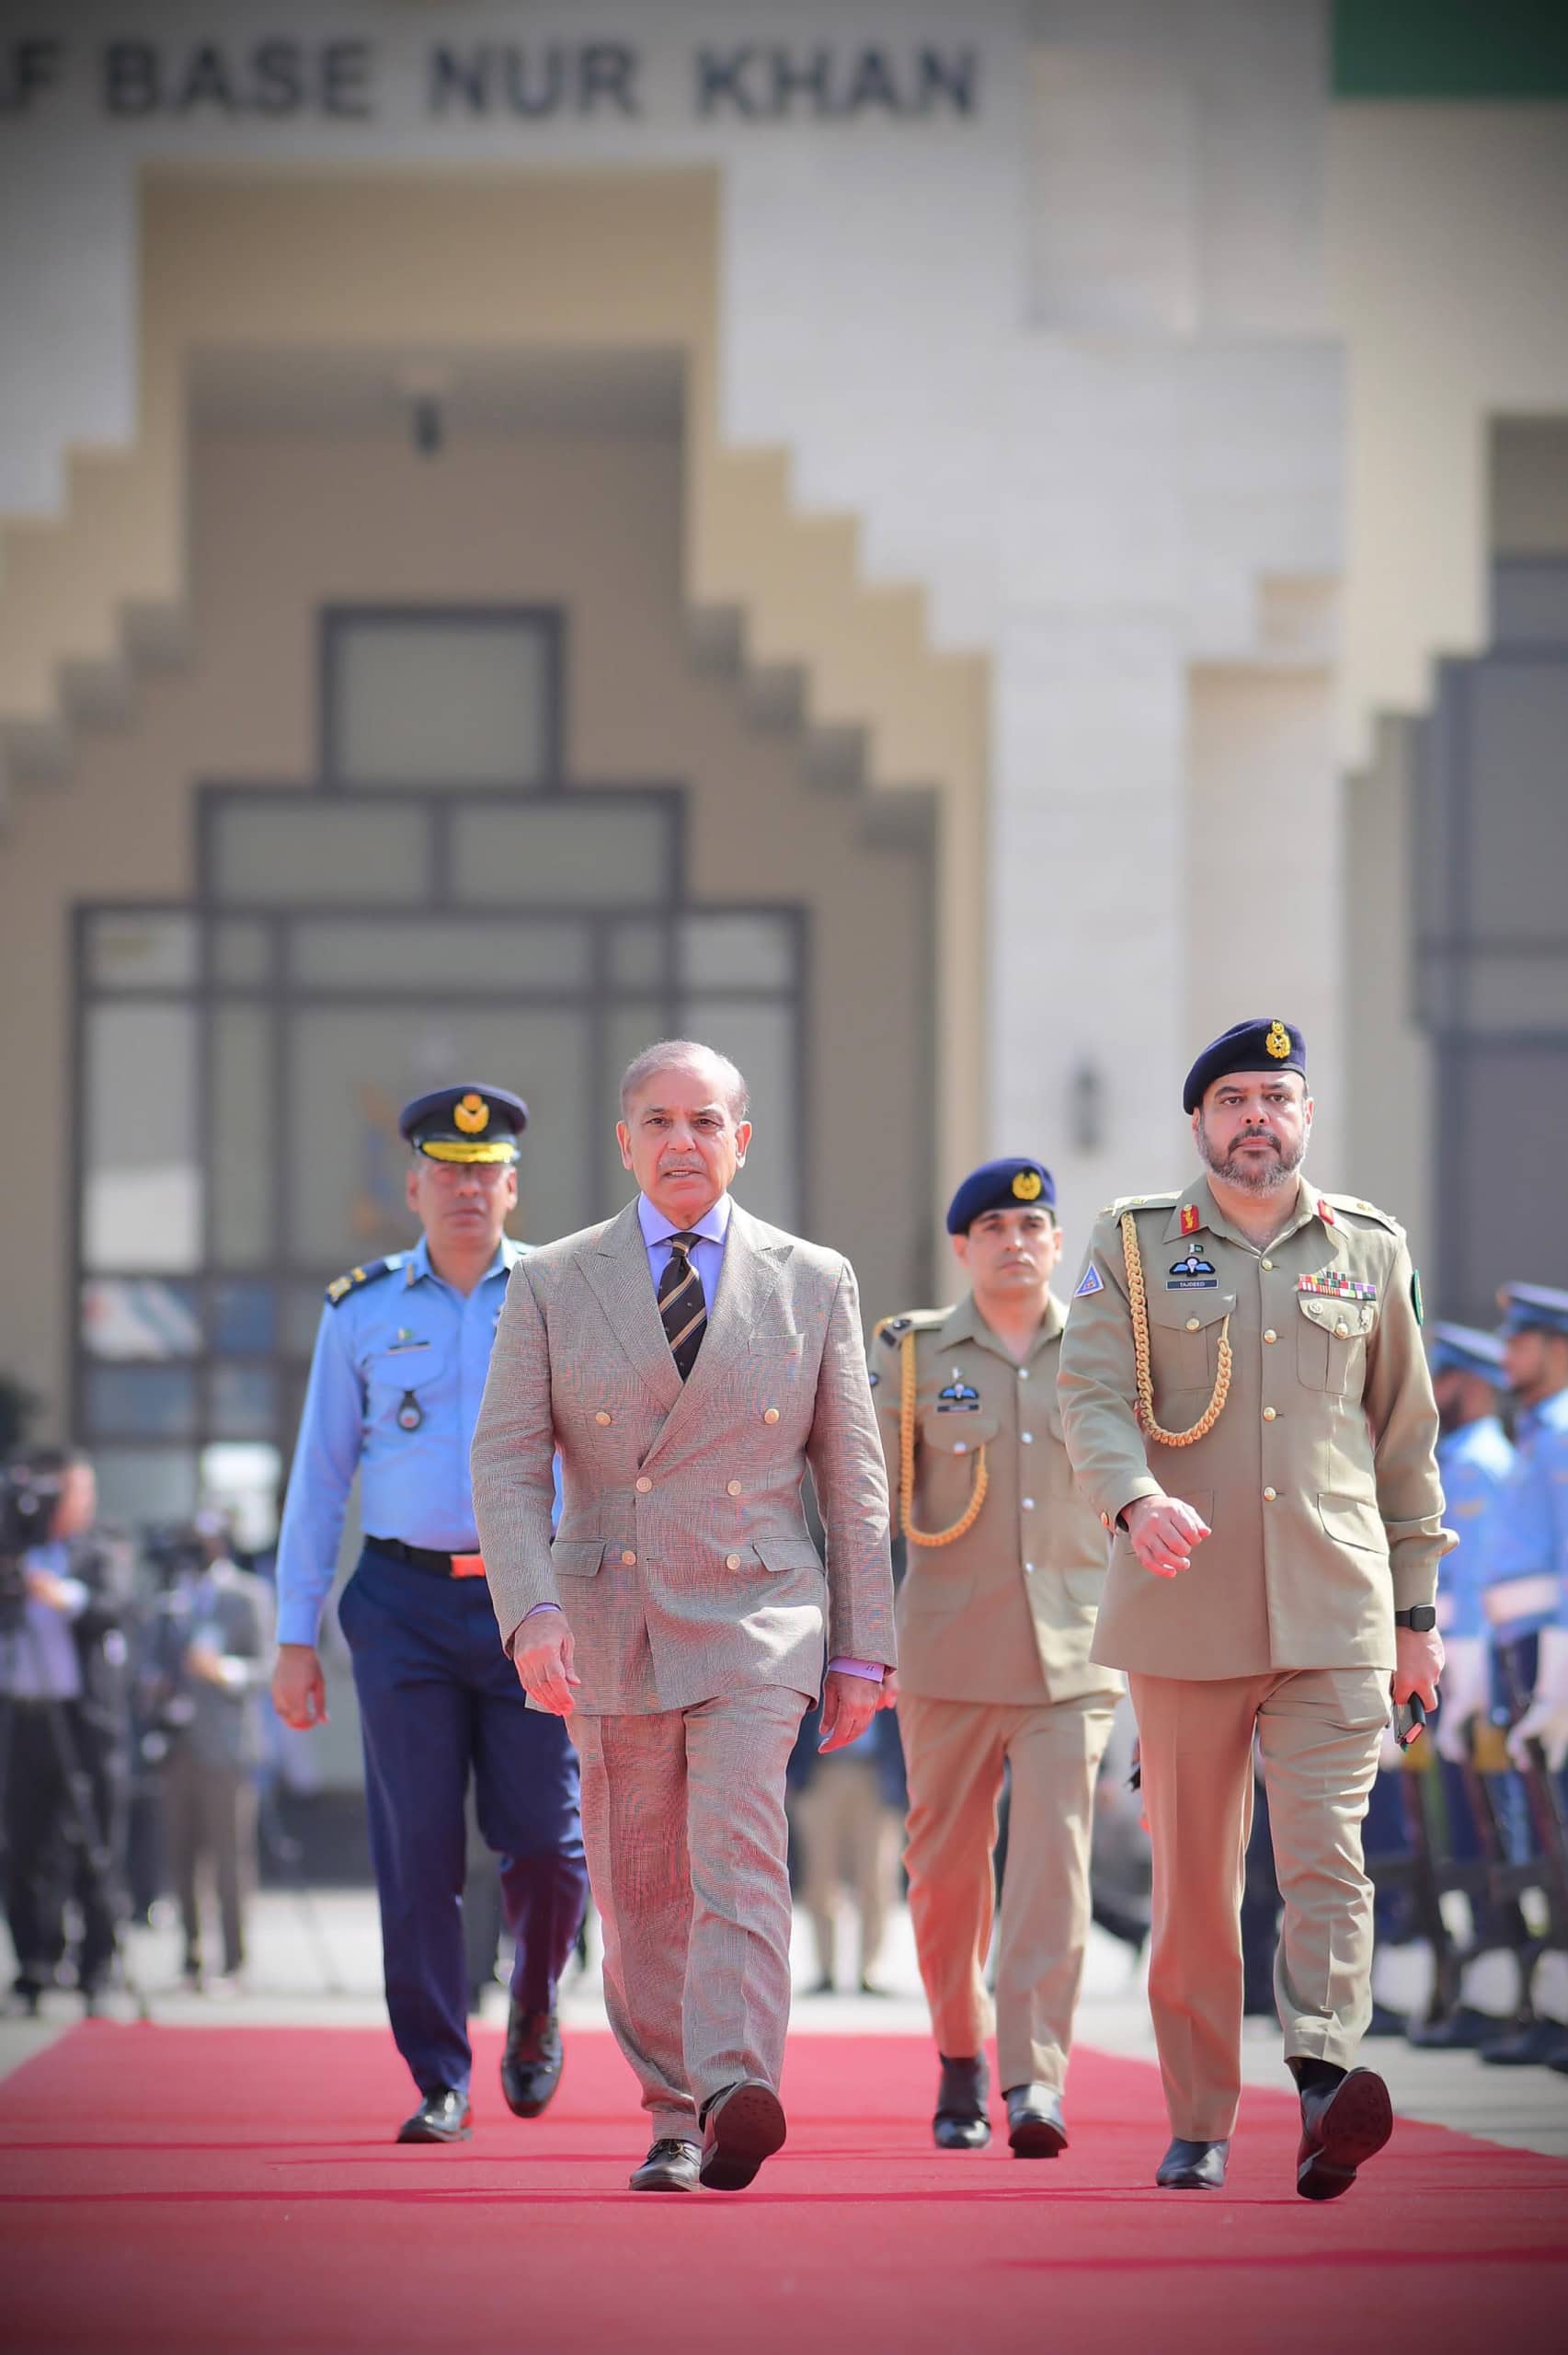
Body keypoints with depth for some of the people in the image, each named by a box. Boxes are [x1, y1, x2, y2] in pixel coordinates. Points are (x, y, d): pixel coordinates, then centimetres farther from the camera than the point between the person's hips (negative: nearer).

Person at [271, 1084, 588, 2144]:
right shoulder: (362, 1311, 8)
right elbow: (318, 1479, 10)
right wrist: (296, 1636, 6)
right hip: (405, 1600, 1)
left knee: (546, 1839, -4)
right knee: (418, 1850, -3)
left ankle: (534, 2014, 25)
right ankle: (441, 2084, 4)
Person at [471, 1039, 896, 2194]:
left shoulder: (814, 1283, 5)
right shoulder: (552, 1285, 4)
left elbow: (853, 1479, 8)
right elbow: (507, 1462, -2)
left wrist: (865, 1650, 4)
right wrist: (531, 1610, -18)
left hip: (757, 1618, -2)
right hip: (609, 1618, 2)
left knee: (737, 1849, -20)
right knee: (639, 1888, 7)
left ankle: (736, 2099, -32)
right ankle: (675, 2119, 19)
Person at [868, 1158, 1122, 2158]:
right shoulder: (913, 1354, 4)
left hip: (1074, 1651, 0)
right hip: (949, 1650, 0)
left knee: (1055, 1859, -13)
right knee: (946, 1868, 7)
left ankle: (1036, 2080, -16)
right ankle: (960, 2058, 27)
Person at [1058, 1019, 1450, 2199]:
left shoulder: (1370, 1250, 10)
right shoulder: (1135, 1245, 6)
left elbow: (1406, 1437, 15)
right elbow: (1092, 1394, -7)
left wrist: (1418, 1609, 13)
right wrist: (1136, 1500, -28)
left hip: (1335, 1614, 0)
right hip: (1185, 1612, 0)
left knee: (1328, 1855, -15)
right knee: (1194, 1878, 6)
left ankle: (1325, 2086, -28)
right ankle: (1200, 2125, 16)